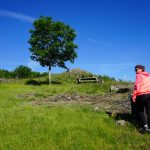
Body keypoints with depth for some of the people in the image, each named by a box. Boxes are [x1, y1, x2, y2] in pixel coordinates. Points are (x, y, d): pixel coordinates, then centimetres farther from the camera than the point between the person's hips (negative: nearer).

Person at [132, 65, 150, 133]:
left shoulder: (139, 75, 4)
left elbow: (137, 86, -7)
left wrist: (134, 96, -8)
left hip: (141, 95, -5)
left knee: (140, 111, 8)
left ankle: (144, 126, -5)